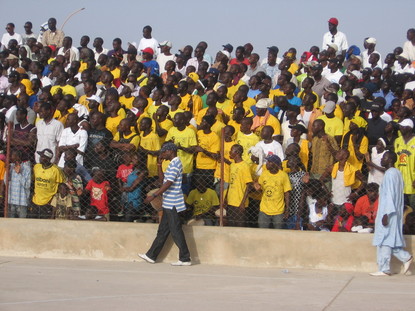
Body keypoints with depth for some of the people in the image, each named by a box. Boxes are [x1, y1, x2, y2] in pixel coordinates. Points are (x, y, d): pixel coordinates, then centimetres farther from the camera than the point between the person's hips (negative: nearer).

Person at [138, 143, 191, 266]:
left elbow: (168, 183, -23)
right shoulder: (173, 163, 17)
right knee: (162, 230, 14)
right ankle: (151, 255, 21)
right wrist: (159, 164, 13)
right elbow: (163, 178, 23)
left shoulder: (175, 164, -15)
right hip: (169, 204, 10)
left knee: (176, 231, -6)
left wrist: (154, 195, -24)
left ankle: (185, 259, -2)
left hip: (172, 204, -10)